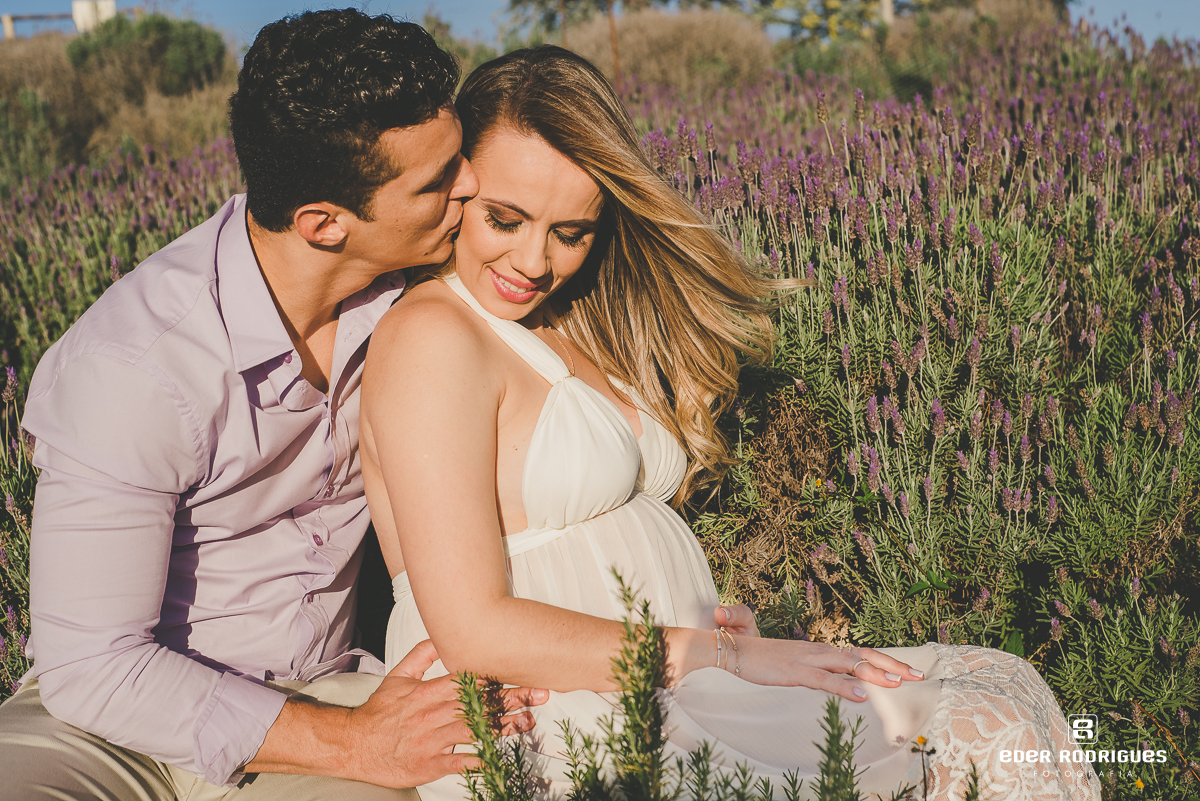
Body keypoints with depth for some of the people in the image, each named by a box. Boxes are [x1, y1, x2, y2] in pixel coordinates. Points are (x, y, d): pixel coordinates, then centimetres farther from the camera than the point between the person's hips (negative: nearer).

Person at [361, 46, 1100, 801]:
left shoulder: (579, 329, 16)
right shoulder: (433, 338, -12)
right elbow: (476, 631, -19)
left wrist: (709, 615, -3)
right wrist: (721, 653, -15)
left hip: (681, 691, 9)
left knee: (998, 687, -3)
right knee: (984, 738, -18)